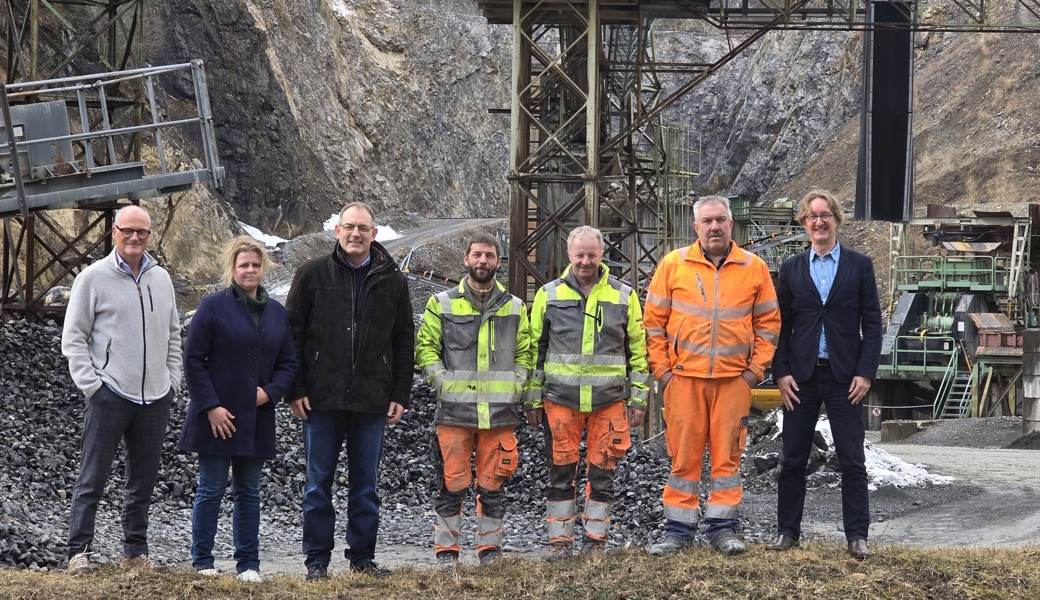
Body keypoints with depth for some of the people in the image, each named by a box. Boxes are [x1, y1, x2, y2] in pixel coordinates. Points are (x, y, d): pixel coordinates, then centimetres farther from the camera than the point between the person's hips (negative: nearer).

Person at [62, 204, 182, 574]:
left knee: (143, 481, 10)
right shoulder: (93, 278, -3)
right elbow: (73, 338, -3)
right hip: (110, 394, -5)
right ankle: (79, 551, 1)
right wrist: (91, 386, -10)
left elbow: (173, 335, 20)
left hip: (155, 398, 5)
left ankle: (135, 551, 18)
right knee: (92, 478, -4)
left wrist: (172, 381, 11)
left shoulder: (161, 279, 11)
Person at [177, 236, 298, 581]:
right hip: (217, 416, -4)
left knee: (248, 492, 10)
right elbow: (193, 359, -7)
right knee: (212, 490, 1)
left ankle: (248, 563, 15)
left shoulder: (277, 312, 9)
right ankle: (202, 560, 11)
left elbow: (288, 362, 13)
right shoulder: (213, 306, -5)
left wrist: (270, 392, -6)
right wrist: (210, 406, -13)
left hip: (257, 418, 4)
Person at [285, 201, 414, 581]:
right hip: (321, 398, -1)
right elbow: (292, 333, 3)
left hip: (372, 401, 2)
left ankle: (363, 557, 16)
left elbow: (404, 342, 11)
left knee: (366, 485, 8)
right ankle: (317, 559, 10)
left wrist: (400, 394, 5)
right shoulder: (313, 274, 2)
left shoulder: (392, 281, 7)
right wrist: (295, 390, -3)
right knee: (318, 482, 3)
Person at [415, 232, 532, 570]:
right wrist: (442, 381, -6)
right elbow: (426, 348, 6)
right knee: (453, 483, -3)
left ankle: (490, 546, 16)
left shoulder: (515, 308, 12)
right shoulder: (442, 305, 5)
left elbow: (524, 352, 18)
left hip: (500, 411, 2)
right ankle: (446, 549, 6)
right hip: (454, 410, -2)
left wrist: (516, 385, 3)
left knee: (493, 485, 6)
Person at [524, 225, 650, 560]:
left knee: (602, 472, 3)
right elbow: (535, 349, 10)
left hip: (609, 400, 0)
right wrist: (533, 399, 7)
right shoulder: (549, 295, 8)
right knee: (561, 471, 1)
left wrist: (638, 398, 7)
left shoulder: (624, 296, 8)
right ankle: (560, 541, 8)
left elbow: (638, 350, 11)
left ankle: (595, 539, 11)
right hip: (560, 399, 0)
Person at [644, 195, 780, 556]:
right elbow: (654, 321, 6)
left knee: (727, 455, 3)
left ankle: (722, 528, 10)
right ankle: (679, 531, 8)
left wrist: (756, 368, 1)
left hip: (734, 378, 1)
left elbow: (768, 322, 10)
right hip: (684, 377, -1)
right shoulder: (673, 265, 4)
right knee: (683, 455, 2)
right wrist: (661, 369, -1)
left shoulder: (754, 268, 7)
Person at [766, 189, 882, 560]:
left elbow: (872, 323, 1)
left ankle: (857, 535, 4)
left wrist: (865, 373, -7)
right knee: (793, 459, 6)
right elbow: (781, 325, 7)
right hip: (801, 376, 2)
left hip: (844, 377, -1)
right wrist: (781, 373, -3)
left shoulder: (860, 265, 4)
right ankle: (787, 531, 14)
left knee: (852, 460, -1)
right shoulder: (792, 269, 8)